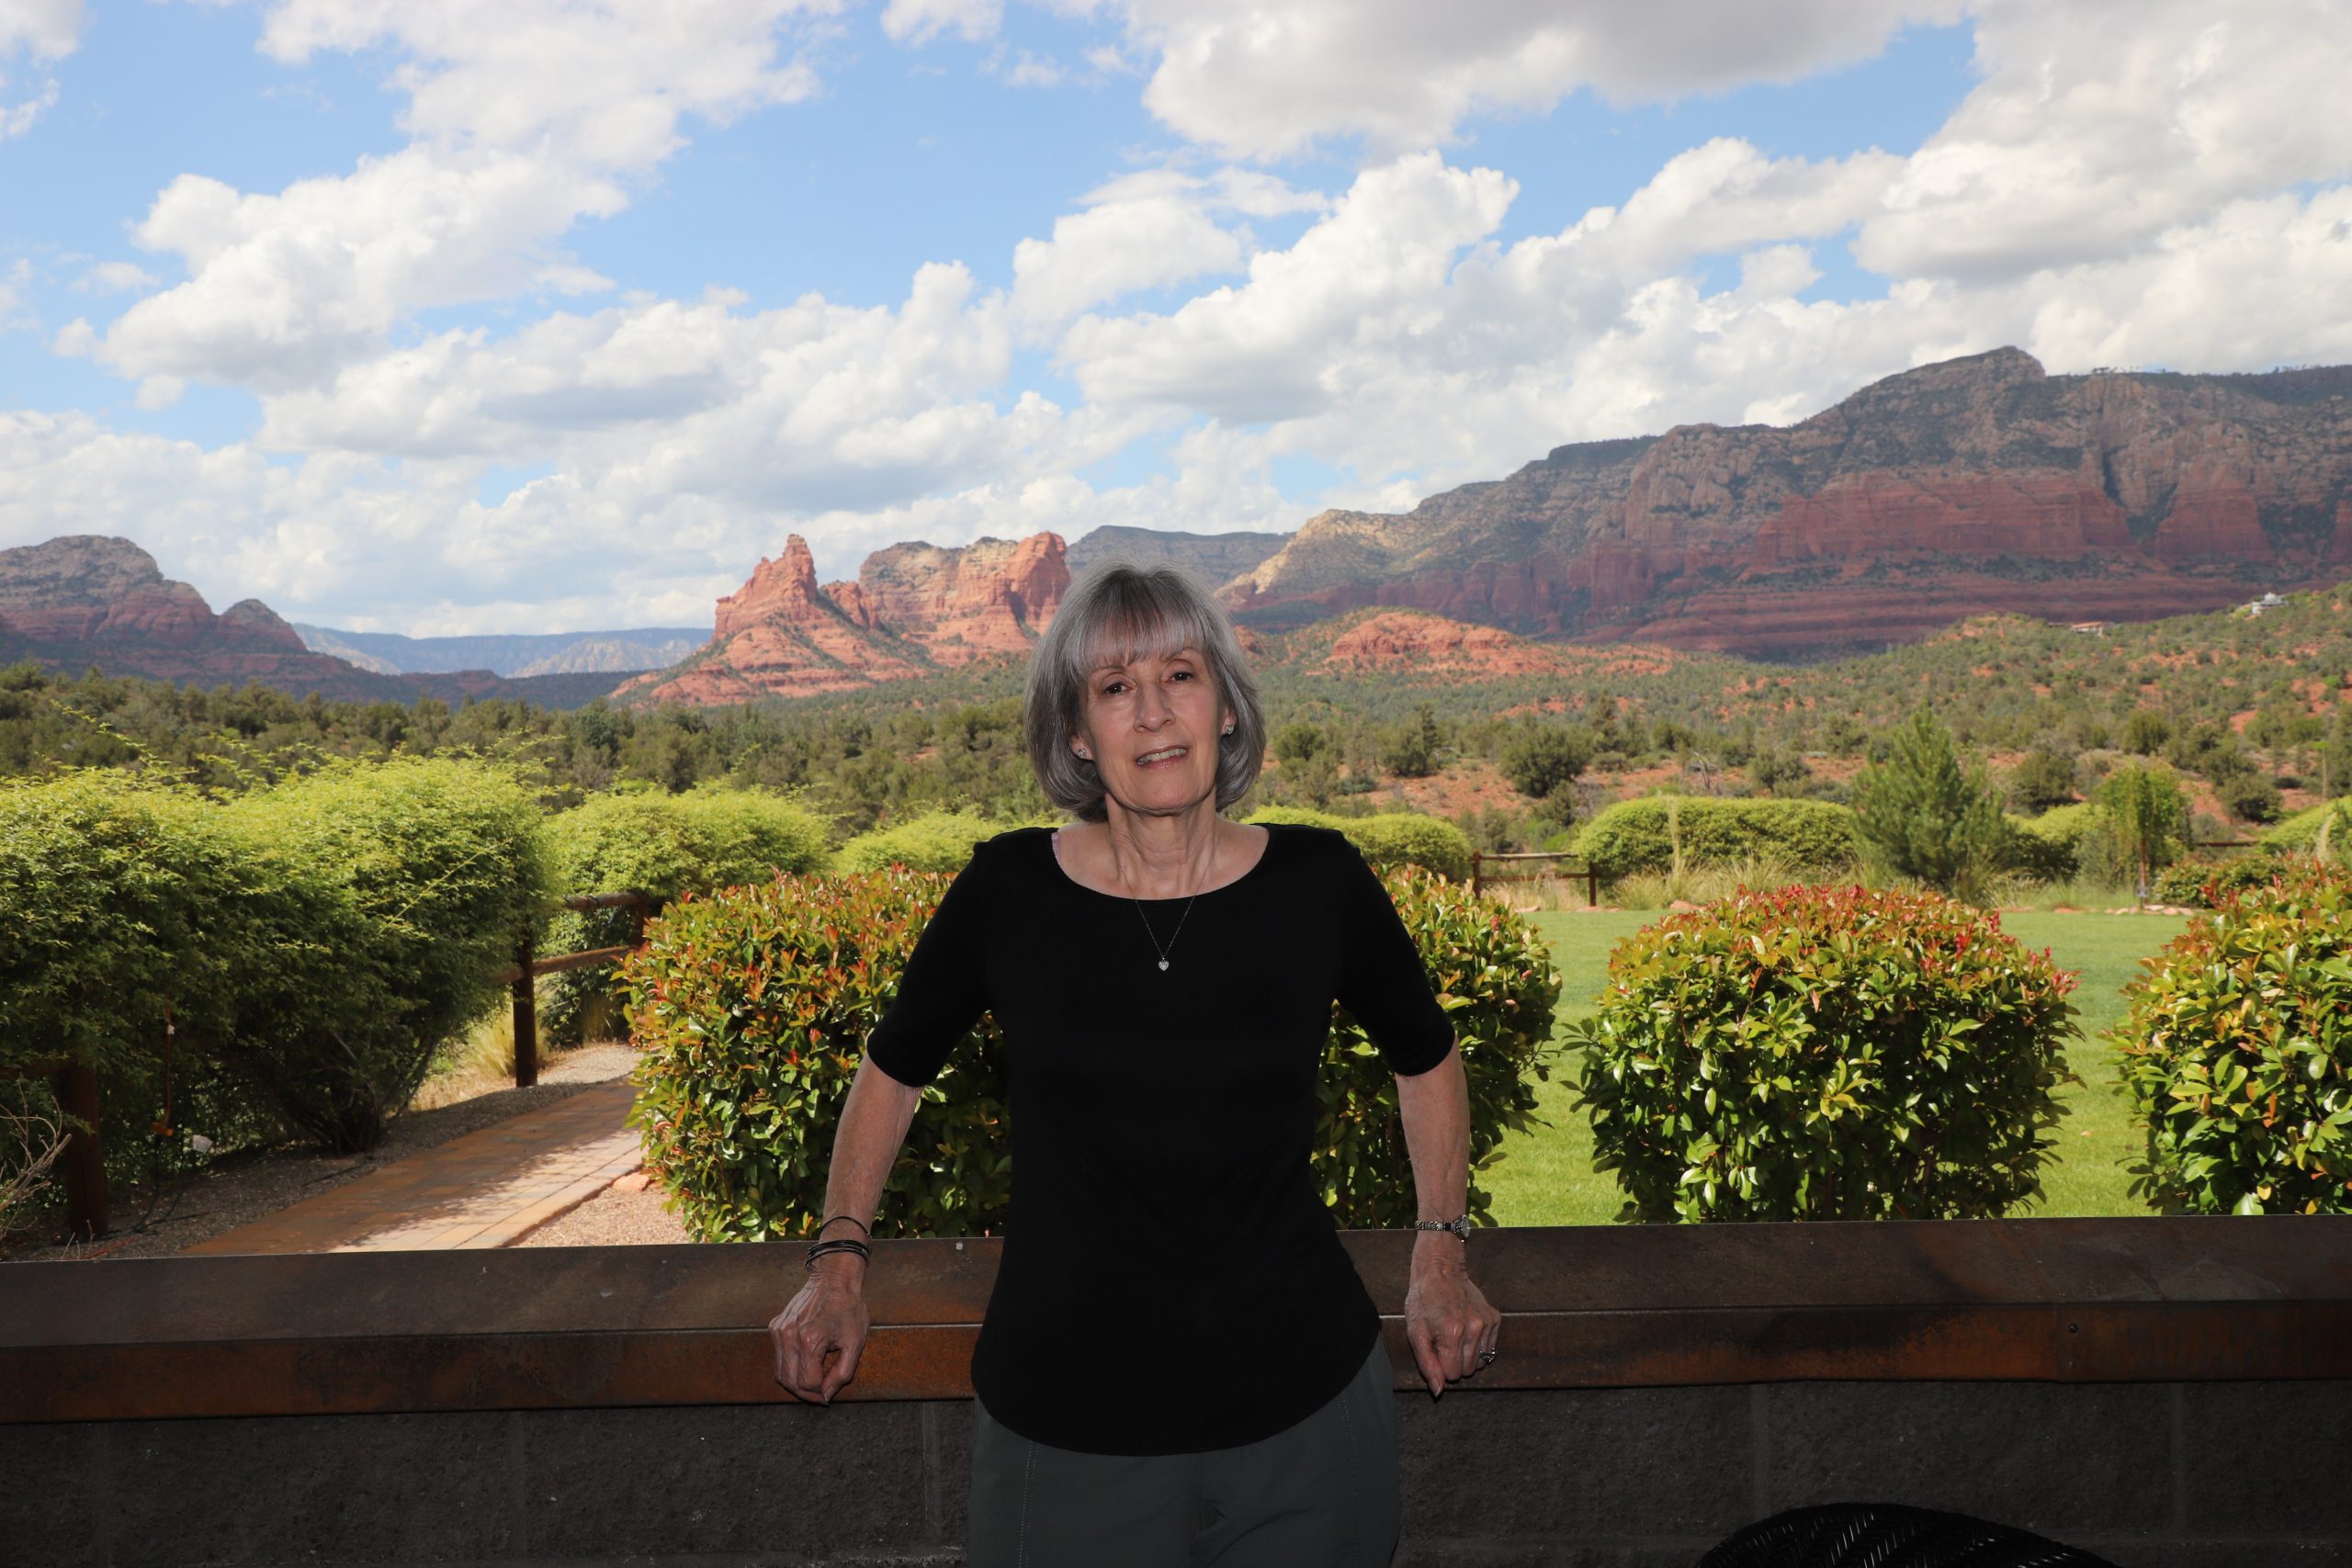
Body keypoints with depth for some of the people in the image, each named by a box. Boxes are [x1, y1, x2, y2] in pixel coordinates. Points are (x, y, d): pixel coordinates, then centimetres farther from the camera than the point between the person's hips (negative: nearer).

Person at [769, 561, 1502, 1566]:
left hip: (1305, 1411, 1)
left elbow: (1425, 1058, 12)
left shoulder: (1318, 883, -6)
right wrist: (837, 1262, 5)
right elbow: (894, 1070, 10)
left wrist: (1442, 1256, 7)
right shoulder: (1007, 892, -8)